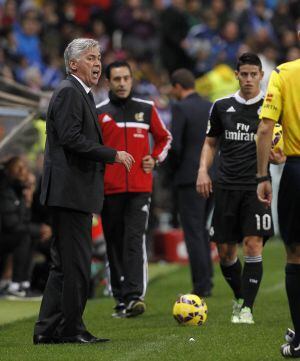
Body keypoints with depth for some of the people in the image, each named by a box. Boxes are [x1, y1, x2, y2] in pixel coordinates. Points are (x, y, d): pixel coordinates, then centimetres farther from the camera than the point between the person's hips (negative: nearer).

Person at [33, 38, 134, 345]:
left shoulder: (81, 94, 21)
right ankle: (71, 329, -2)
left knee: (65, 264, 12)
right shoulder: (69, 93, -11)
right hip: (70, 190, -11)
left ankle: (47, 330, 14)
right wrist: (112, 155, -16)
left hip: (74, 193, 11)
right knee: (76, 263, -7)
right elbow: (70, 138, -21)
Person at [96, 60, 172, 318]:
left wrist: (155, 159, 4)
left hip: (140, 187, -1)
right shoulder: (98, 113, 6)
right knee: (114, 245, 5)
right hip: (109, 188, 1)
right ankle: (121, 300, 12)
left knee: (135, 240, -14)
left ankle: (135, 296, -24)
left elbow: (164, 138, 21)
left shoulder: (147, 109, 9)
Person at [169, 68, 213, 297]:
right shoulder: (212, 108, 11)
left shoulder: (181, 108, -9)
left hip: (190, 177, -7)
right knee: (201, 228, 17)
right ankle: (207, 280, 15)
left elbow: (175, 145, -14)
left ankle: (202, 285, -5)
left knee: (194, 232, -3)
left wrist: (175, 169, 2)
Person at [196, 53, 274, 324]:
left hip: (256, 187, -3)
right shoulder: (222, 107, 8)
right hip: (226, 187, 3)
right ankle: (240, 297, 27)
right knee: (225, 249, 5)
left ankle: (247, 307, -6)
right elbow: (211, 142, 18)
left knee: (253, 244, -12)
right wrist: (203, 170, 3)